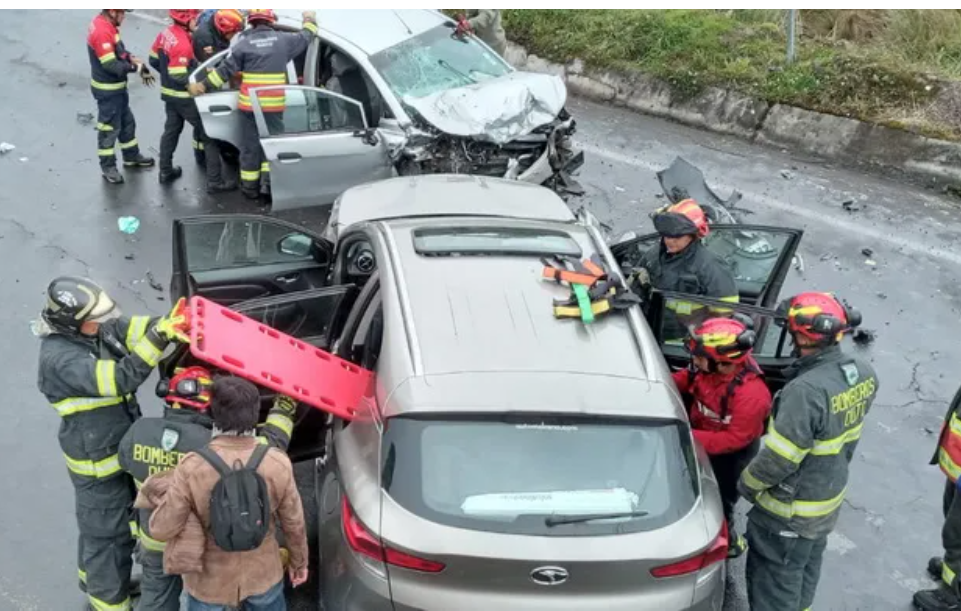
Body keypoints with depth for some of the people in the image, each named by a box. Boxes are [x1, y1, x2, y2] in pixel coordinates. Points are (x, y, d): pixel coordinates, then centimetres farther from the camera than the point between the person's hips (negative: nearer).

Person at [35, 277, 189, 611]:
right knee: (108, 534, 7)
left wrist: (169, 323, -32)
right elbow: (123, 378, -39)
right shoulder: (60, 359, -32)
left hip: (122, 446, 9)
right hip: (98, 460, -9)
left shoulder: (90, 330, -6)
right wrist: (160, 336, -44)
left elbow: (132, 328, -12)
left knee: (99, 524, 29)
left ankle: (94, 581, 51)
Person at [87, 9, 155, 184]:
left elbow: (117, 51, 15)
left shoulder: (106, 24, 3)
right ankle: (108, 167, 14)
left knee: (127, 122, 23)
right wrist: (136, 67, -20)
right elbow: (111, 65, -30)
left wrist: (131, 58, -2)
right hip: (107, 90, -10)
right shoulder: (102, 31, -28)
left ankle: (131, 156, 39)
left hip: (116, 86, 10)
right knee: (109, 128, 2)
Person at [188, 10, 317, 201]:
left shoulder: (245, 42, -3)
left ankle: (250, 186, 15)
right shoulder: (283, 40, 1)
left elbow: (226, 69, -4)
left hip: (249, 104, 0)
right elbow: (305, 37, 20)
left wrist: (203, 85, 4)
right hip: (274, 105, 0)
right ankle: (269, 181, 0)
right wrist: (310, 21, 41)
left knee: (250, 144, 9)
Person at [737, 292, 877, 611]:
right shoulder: (863, 373, -9)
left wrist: (747, 484, -9)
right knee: (807, 567, 29)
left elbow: (778, 458, -27)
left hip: (790, 510, -8)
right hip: (830, 497, 8)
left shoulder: (807, 390, -35)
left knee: (774, 580, 10)